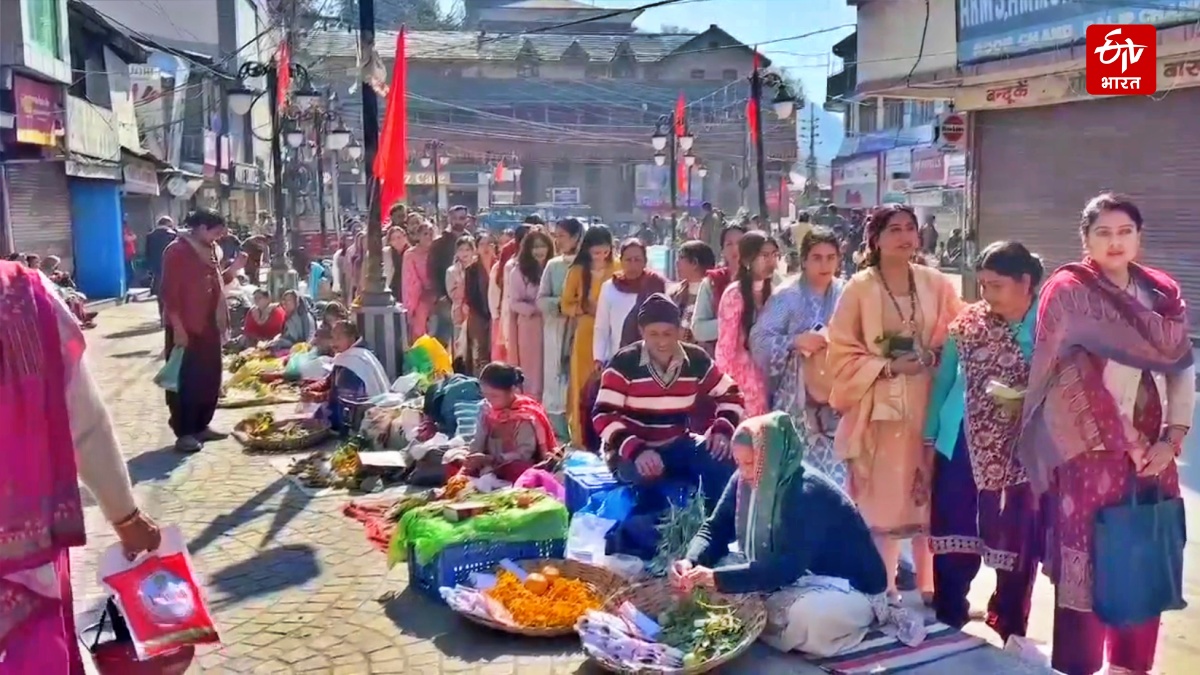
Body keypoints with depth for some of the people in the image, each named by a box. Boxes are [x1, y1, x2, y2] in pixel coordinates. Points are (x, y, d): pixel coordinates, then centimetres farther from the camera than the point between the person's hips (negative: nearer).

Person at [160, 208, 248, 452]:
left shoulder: (210, 250, 13)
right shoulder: (177, 251, -13)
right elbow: (170, 293, -16)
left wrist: (234, 268, 3)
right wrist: (178, 328, -20)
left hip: (210, 327, 9)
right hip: (186, 329, -8)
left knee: (210, 379, 12)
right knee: (186, 381, -3)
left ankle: (201, 426, 23)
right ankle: (184, 432, 3)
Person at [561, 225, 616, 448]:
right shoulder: (577, 271, 2)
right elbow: (566, 305, 4)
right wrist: (585, 308, -14)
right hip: (585, 335, 0)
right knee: (583, 385, 3)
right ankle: (580, 437, 12)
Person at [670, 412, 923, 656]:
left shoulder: (810, 494, -29)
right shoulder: (745, 481, -6)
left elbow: (788, 567, -35)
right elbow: (715, 528, -3)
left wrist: (718, 578, -40)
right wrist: (691, 562, -24)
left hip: (851, 586, -7)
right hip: (800, 580, 8)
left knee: (808, 615, -39)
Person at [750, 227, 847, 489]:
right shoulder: (787, 296, -6)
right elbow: (759, 339, -9)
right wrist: (796, 341, -19)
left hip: (836, 394, 3)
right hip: (797, 397, -3)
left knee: (837, 469, 3)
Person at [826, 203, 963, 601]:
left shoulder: (937, 284, 6)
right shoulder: (859, 288, -2)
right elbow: (842, 354, -3)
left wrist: (932, 357, -9)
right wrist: (887, 367, -14)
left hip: (928, 407, 2)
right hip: (879, 409, -2)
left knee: (927, 498, 6)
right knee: (880, 502, -1)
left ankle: (927, 587, 20)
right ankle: (881, 591, 11)